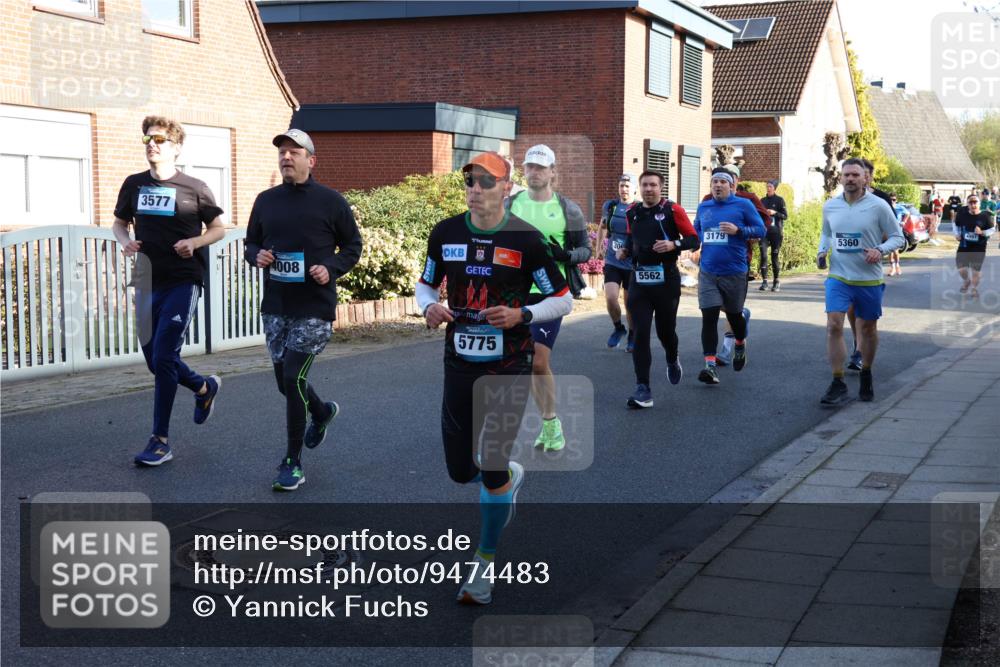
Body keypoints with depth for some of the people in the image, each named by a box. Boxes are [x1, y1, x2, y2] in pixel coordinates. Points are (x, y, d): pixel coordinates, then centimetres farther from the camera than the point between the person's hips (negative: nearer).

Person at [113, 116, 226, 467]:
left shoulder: (194, 188, -3)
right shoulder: (134, 184, 7)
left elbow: (218, 228, 6)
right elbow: (119, 223, 19)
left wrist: (195, 242, -14)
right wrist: (125, 241, -4)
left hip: (182, 282, -5)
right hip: (147, 281, 5)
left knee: (164, 358, -11)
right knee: (154, 358, 11)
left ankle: (161, 441, -3)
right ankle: (205, 387, 40)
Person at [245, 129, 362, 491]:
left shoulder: (330, 201, -4)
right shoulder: (266, 200, 8)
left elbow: (353, 246, 3)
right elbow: (251, 243, 17)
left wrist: (331, 269, -15)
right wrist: (257, 256, -6)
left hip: (314, 308, -5)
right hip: (275, 307, 5)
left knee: (293, 378, -12)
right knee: (285, 381, 14)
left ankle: (292, 462, 0)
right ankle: (322, 411, 47)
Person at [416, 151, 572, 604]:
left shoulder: (526, 239, -8)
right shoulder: (445, 233, 2)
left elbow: (563, 300, -2)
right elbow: (425, 283, 15)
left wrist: (521, 315, -20)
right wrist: (429, 306, -7)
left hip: (509, 366, -4)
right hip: (459, 363, 4)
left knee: (492, 470, -6)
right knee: (460, 470, 9)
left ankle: (484, 565, 14)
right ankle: (510, 476, 45)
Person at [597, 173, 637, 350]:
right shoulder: (610, 206, 3)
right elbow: (602, 228, 22)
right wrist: (599, 248, 14)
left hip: (633, 264, -2)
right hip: (612, 262, 2)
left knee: (630, 303, 7)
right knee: (610, 298, -14)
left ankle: (632, 335, 30)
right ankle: (618, 328, 13)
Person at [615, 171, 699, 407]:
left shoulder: (672, 210, -5)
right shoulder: (632, 213, 8)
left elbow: (694, 240, -5)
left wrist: (673, 245, -22)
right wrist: (625, 249, 6)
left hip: (666, 279, -3)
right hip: (639, 279, 3)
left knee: (665, 330, 8)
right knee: (640, 333, -7)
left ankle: (672, 361, 45)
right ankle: (643, 390, -7)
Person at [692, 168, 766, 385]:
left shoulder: (743, 205, -3)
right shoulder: (703, 207, 10)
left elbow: (760, 230, -4)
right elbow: (695, 231, 25)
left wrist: (738, 230, -18)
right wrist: (698, 243, 5)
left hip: (734, 273, -2)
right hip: (707, 272, 2)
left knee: (734, 314, 13)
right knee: (709, 317, -8)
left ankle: (740, 345, 45)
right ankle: (710, 366, -8)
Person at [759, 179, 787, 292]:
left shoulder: (780, 200, 3)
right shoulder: (763, 201, 13)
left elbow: (785, 216, 0)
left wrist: (774, 213, -14)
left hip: (776, 232, -3)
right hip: (764, 231, 3)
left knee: (774, 256, 1)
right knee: (763, 255, -10)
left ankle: (776, 282, 11)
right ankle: (764, 281, -10)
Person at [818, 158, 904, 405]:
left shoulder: (878, 206, -8)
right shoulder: (830, 206, 2)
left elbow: (897, 237, -3)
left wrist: (880, 250, -21)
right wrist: (822, 251, 1)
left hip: (869, 280, -1)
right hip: (838, 277, 1)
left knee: (868, 328, 13)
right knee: (834, 325, -13)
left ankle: (866, 375, 35)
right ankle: (838, 385, -8)